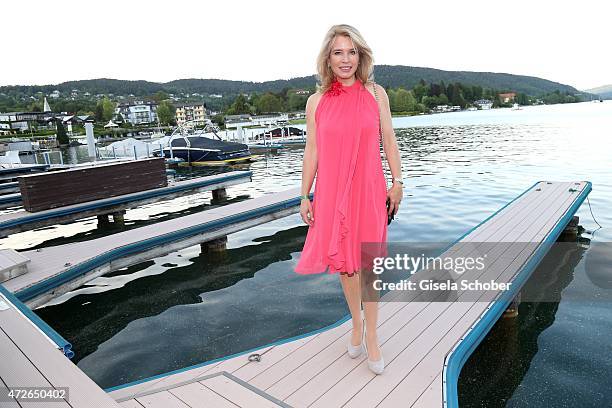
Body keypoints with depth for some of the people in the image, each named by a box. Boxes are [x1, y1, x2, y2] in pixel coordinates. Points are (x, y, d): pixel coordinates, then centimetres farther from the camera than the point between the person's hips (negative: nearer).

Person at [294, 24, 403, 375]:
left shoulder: (376, 93, 2)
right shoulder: (317, 101, 2)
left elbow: (389, 140, 5)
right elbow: (312, 151, 4)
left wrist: (397, 182, 0)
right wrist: (305, 196, 3)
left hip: (369, 189, -1)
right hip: (331, 191, 1)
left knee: (368, 261, 3)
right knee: (344, 261, 12)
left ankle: (371, 334, 20)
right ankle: (356, 324, 33)